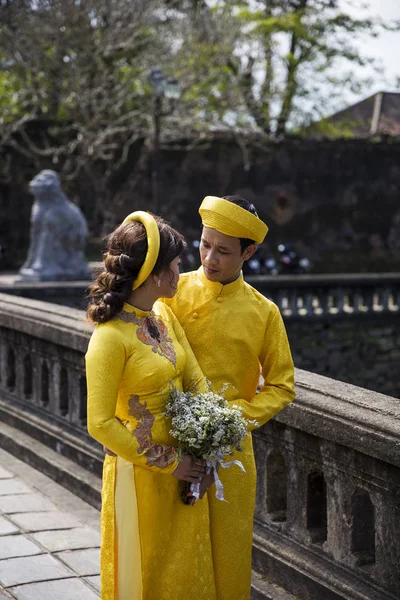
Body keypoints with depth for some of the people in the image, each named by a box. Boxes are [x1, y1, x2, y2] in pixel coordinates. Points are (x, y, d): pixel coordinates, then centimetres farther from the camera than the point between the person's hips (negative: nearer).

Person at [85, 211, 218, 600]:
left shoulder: (164, 316, 2)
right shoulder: (110, 337, -22)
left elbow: (195, 380, 5)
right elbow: (100, 424, -20)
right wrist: (167, 463, -15)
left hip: (183, 468, 7)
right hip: (140, 475, -7)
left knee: (187, 568, 19)